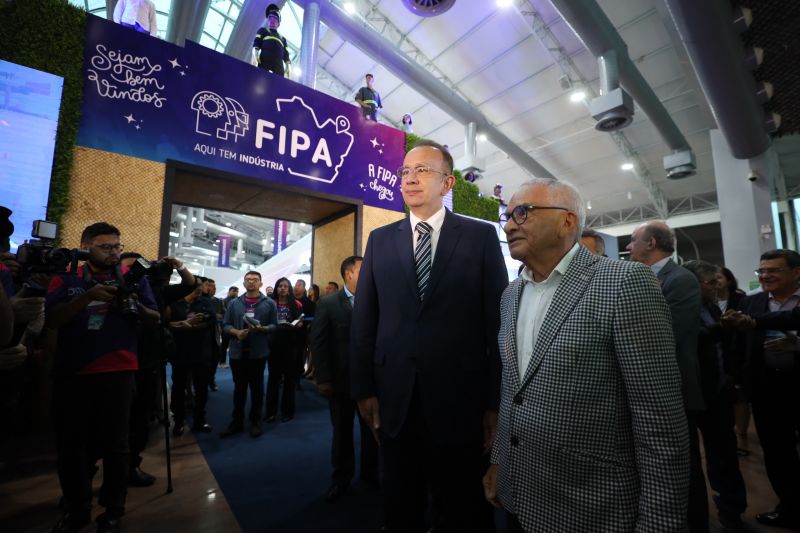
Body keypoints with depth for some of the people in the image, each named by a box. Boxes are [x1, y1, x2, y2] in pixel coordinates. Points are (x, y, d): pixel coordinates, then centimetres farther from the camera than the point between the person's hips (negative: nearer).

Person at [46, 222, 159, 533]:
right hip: (71, 372, 2)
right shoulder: (66, 278, 7)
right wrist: (87, 297, -20)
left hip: (117, 372, -1)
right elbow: (51, 321, -6)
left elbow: (155, 319, 4)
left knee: (115, 443, 5)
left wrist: (136, 305, -17)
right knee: (70, 443, 10)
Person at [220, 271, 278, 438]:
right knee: (239, 387, 13)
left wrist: (262, 328, -20)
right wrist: (236, 332, -14)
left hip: (258, 352, -2)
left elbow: (275, 325, -1)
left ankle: (255, 421, 24)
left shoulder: (269, 303, 0)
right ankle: (237, 421, 26)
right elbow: (226, 325, 5)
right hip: (238, 352, 2)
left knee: (257, 387, 9)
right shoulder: (234, 303, 7)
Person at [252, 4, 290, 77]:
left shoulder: (283, 38, 34)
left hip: (279, 70, 2)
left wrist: (288, 66, 3)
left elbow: (286, 56, 24)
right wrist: (255, 56, -10)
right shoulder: (263, 31, 26)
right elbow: (256, 45, 12)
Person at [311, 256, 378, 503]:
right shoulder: (328, 303, -4)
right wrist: (323, 379, -9)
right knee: (342, 430, 16)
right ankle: (342, 475, 37)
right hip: (341, 379, -1)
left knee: (371, 428, 16)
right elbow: (318, 343, -5)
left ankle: (370, 471, 39)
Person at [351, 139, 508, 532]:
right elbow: (363, 319, 4)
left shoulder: (481, 236, -2)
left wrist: (497, 401, -6)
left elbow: (499, 319, -5)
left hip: (460, 400, -2)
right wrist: (363, 388, 1)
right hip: (394, 399, 3)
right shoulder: (380, 240, 6)